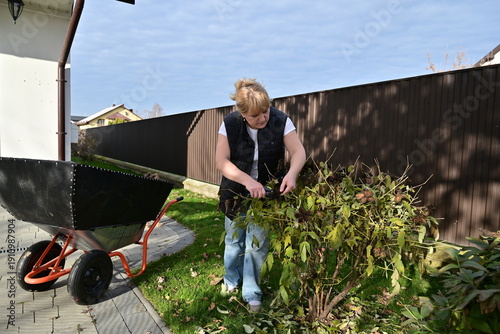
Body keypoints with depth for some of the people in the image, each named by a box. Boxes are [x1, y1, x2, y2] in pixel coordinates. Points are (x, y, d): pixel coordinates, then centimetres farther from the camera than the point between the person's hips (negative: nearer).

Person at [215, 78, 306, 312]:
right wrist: (248, 181, -35)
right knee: (234, 239, 16)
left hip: (266, 192, -1)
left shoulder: (280, 121, -17)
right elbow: (221, 160, -20)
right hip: (236, 192, 1)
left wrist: (292, 173, -40)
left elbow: (298, 151, -18)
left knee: (257, 244, 2)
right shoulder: (230, 124, -17)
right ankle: (231, 281, 43)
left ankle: (252, 294, 23)